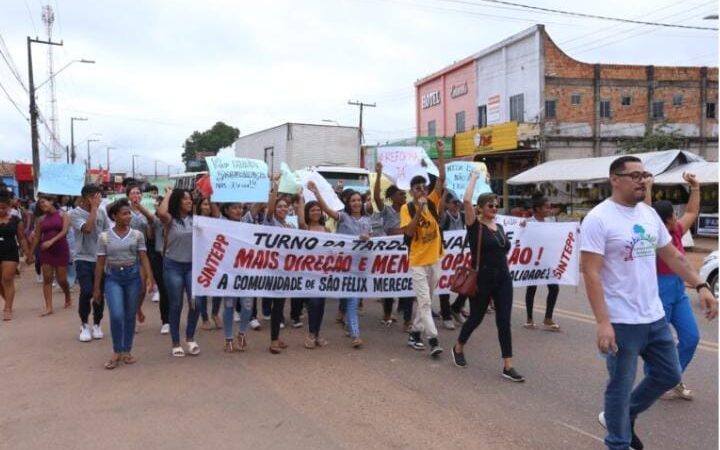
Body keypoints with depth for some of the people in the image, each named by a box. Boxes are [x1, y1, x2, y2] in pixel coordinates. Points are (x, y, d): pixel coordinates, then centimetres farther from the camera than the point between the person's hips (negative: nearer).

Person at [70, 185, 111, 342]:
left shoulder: (102, 212, 4)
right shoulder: (75, 213, -8)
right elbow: (87, 228, -25)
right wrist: (94, 209, -17)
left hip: (100, 259, 4)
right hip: (83, 259, -3)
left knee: (99, 293, 7)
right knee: (86, 291, -14)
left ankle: (96, 325, 24)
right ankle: (84, 325, 7)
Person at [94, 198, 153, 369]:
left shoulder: (137, 235, 1)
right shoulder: (104, 236, 0)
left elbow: (143, 258, 0)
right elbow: (100, 263, 4)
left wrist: (149, 277, -13)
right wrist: (96, 287, 6)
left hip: (133, 276, 1)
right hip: (113, 278, -1)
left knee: (130, 316, 8)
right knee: (117, 315, -14)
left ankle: (127, 351, 22)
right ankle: (116, 352, 6)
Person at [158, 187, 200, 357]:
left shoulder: (195, 219, 5)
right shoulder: (170, 220, -6)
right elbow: (161, 212, -27)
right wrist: (168, 194, -15)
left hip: (192, 265, 3)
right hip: (173, 266, -3)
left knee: (196, 302, -4)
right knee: (176, 305, 4)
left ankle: (190, 338, 18)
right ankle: (176, 343, 18)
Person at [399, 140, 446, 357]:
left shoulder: (433, 203, 3)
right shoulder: (407, 208, -6)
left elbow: (442, 179, -6)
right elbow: (408, 231, -19)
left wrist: (441, 153, -13)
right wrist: (418, 210, -25)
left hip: (435, 259, 5)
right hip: (417, 261, -5)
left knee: (427, 300, 13)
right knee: (424, 301, -6)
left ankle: (414, 333, 26)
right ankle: (433, 339, -5)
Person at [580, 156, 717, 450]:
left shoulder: (649, 214, 7)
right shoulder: (599, 218, -16)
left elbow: (672, 255, 17)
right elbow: (591, 273, -20)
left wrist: (700, 286, 8)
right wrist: (603, 323, -25)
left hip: (655, 316, 8)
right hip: (622, 322, -7)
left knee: (669, 375, 19)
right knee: (620, 386, 6)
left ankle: (625, 416, 39)